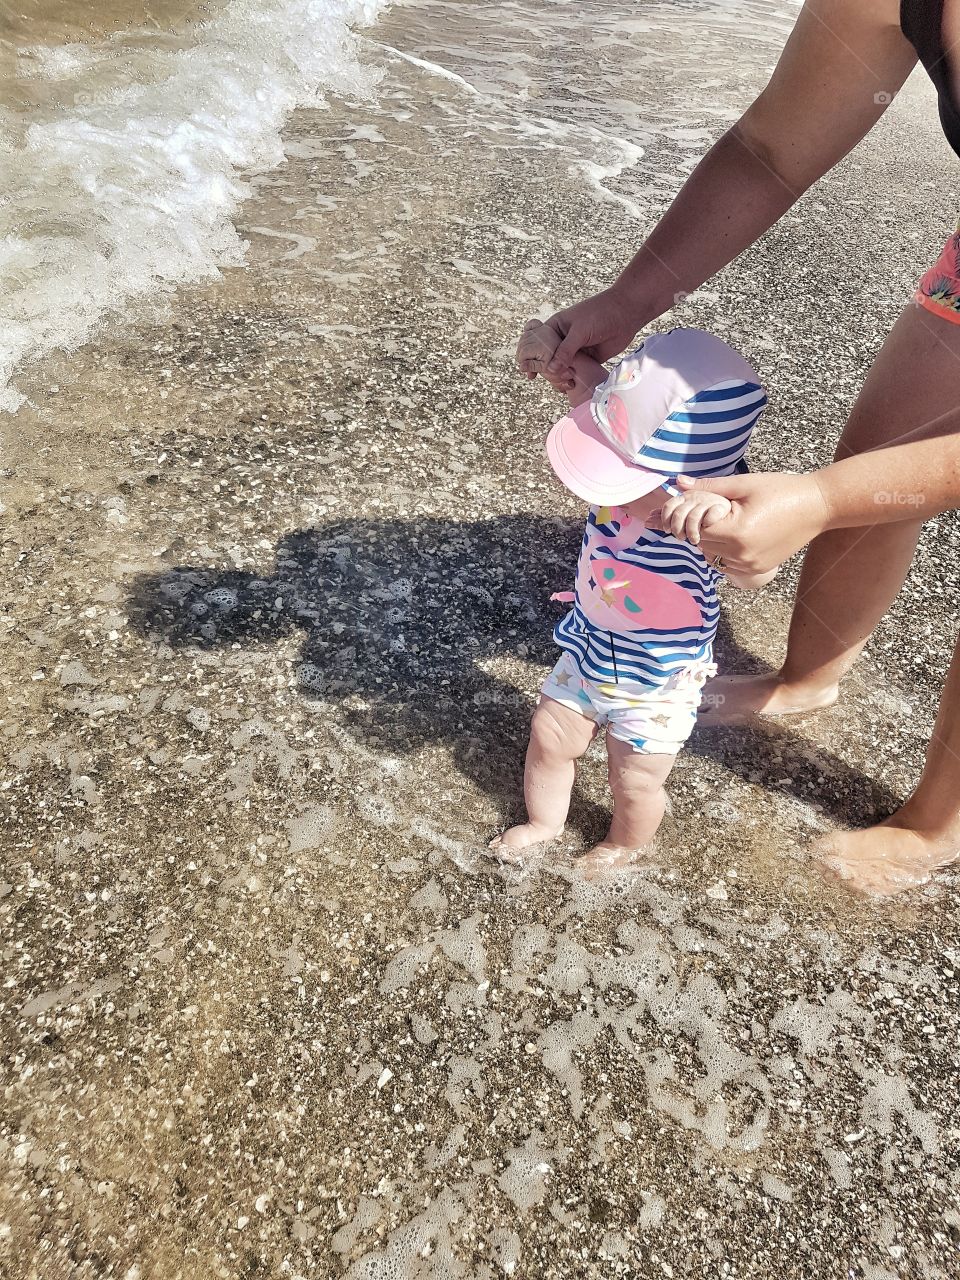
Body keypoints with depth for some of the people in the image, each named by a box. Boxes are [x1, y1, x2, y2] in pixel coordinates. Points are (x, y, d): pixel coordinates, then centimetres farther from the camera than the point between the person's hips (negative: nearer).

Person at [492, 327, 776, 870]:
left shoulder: (703, 519, -36)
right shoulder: (632, 471, -19)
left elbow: (756, 573, -55)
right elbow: (599, 398, -3)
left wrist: (723, 518, -74)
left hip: (657, 688, -5)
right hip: (587, 655, 5)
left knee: (635, 783, 17)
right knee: (549, 738, 22)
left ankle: (624, 845, 52)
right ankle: (544, 821, 52)